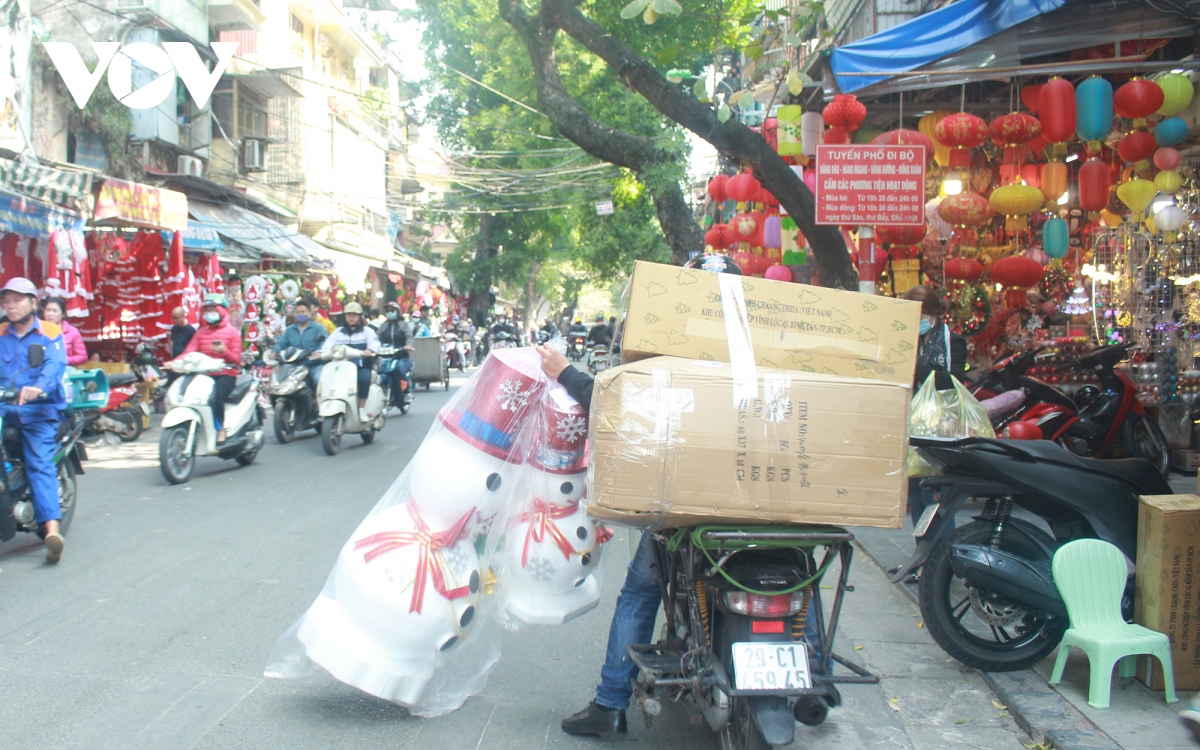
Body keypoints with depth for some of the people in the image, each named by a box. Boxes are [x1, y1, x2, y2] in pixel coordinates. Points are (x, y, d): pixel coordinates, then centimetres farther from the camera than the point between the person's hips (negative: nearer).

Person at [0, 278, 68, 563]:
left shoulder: (50, 333, 7)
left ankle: (51, 528, -28)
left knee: (40, 464, -17)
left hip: (40, 409, -4)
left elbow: (55, 365, -10)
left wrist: (38, 386, -30)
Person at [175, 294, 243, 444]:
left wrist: (224, 351, -20)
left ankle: (221, 429, -22)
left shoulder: (232, 332, 7)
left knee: (215, 396, -34)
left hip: (225, 375, -4)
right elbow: (189, 352, 6)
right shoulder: (201, 333, 20)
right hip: (205, 375, 4)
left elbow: (237, 360, 0)